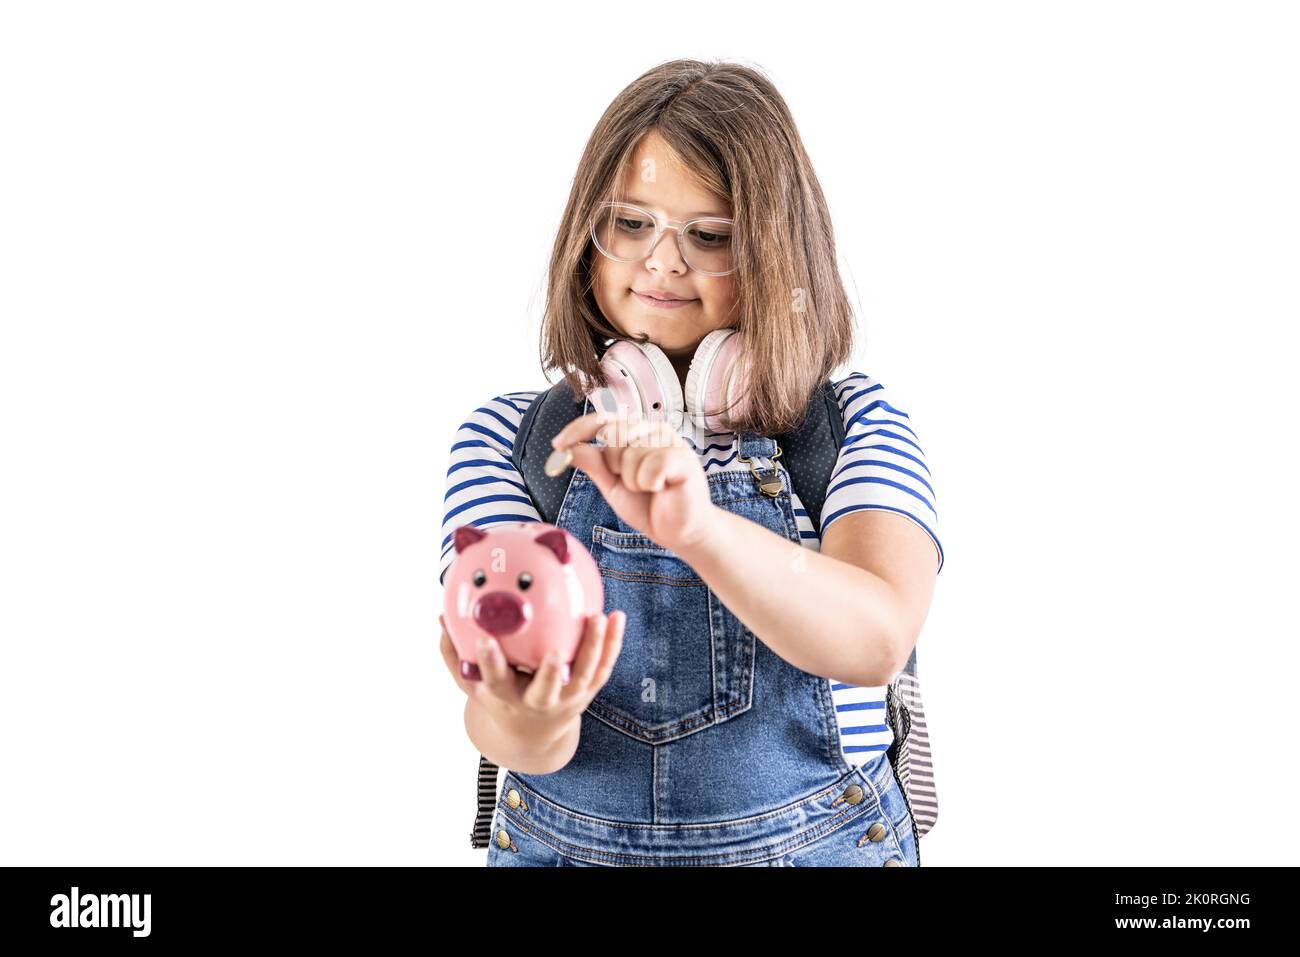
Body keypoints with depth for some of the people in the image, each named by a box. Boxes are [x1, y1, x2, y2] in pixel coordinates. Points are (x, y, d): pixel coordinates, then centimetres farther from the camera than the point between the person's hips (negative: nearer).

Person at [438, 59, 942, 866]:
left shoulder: (853, 423, -6)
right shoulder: (508, 437, -4)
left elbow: (879, 640, -24)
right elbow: (501, 701, -15)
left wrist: (701, 527, -39)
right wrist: (521, 725, -37)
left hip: (814, 846, 0)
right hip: (565, 847, 1)